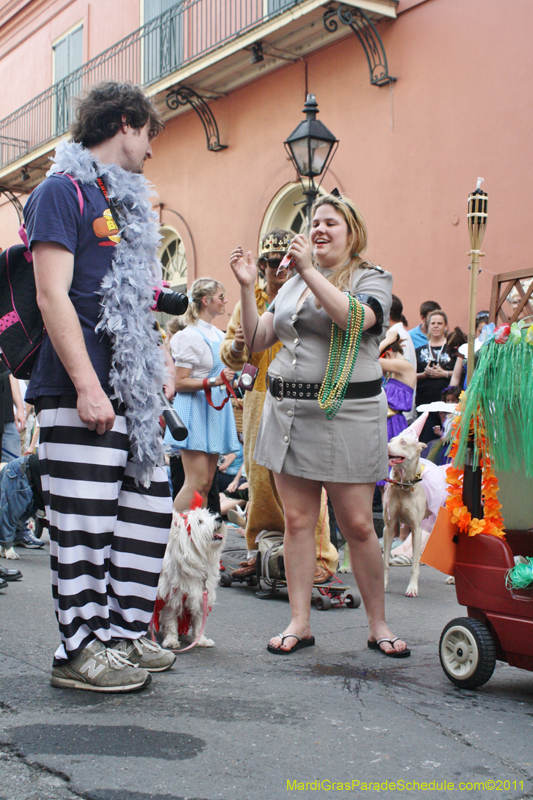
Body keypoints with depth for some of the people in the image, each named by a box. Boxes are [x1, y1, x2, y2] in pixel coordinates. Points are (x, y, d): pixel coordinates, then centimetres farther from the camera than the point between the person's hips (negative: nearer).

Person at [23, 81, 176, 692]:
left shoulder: (124, 201, 22)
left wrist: (161, 366, 18)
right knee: (86, 521, -4)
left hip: (130, 391, 9)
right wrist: (87, 386, -20)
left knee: (149, 508, 10)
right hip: (79, 391, -9)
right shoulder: (63, 190, -4)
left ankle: (124, 632, 23)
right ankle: (80, 650, 10)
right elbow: (52, 296, -14)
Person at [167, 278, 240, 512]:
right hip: (196, 408, -8)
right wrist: (211, 382, -23)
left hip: (217, 409, 8)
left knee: (207, 484, 4)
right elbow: (179, 383, -13)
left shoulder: (218, 334, 16)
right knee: (197, 483, -14)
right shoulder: (189, 336, -7)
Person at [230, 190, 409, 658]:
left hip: (347, 412, -5)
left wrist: (310, 271, -19)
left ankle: (378, 625, 13)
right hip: (288, 409, 5)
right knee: (297, 520, 5)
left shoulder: (373, 278, 3)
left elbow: (356, 318, -19)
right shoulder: (294, 283, 18)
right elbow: (258, 341, 15)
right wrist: (247, 287, 3)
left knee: (358, 525, -2)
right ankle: (299, 623, 13)